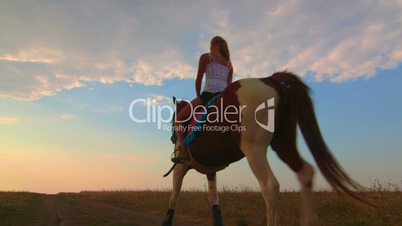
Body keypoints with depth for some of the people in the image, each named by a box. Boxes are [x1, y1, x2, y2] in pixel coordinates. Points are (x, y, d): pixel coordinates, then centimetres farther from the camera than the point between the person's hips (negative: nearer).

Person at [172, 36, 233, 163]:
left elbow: (198, 80, 9)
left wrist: (199, 96, 19)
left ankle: (184, 151, -10)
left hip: (209, 93, -6)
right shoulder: (229, 63, 26)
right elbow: (228, 84, 19)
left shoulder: (205, 57, 11)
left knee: (178, 119, 3)